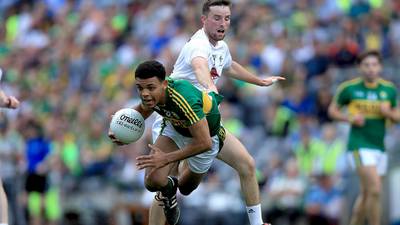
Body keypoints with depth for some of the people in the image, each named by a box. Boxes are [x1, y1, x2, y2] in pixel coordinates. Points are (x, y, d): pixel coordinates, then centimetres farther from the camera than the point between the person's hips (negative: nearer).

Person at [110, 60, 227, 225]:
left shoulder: (184, 99, -45)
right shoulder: (150, 96, -25)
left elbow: (204, 143, -42)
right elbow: (143, 109, 2)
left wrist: (166, 158, -41)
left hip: (206, 135, -4)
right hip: (174, 128, 4)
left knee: (186, 189, 17)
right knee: (152, 182, -16)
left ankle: (176, 184, 55)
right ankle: (168, 187, 20)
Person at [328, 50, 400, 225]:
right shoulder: (349, 88, -5)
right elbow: (333, 110, 6)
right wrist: (350, 118, -12)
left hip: (380, 146, 5)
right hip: (359, 145, -5)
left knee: (366, 194, 13)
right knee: (375, 190, -19)